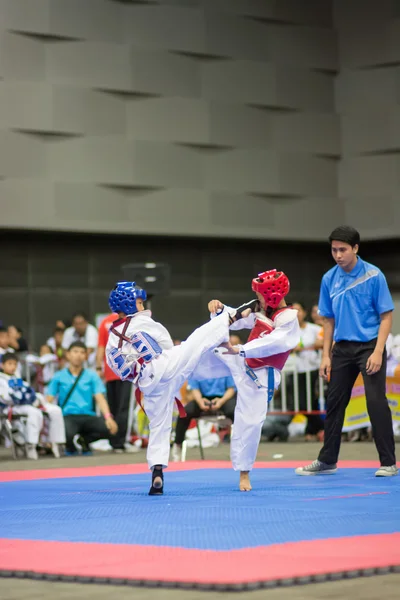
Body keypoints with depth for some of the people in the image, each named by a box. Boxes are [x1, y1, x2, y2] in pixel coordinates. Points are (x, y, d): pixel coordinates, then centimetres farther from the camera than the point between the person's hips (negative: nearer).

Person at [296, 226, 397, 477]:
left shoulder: (373, 276, -10)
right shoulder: (329, 279, 3)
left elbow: (386, 316, -9)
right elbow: (329, 320, 11)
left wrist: (377, 352, -17)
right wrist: (326, 355, 6)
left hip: (369, 346, -5)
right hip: (343, 349, 5)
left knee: (376, 402, -9)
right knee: (335, 403, 10)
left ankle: (388, 463, 0)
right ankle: (327, 460, 21)